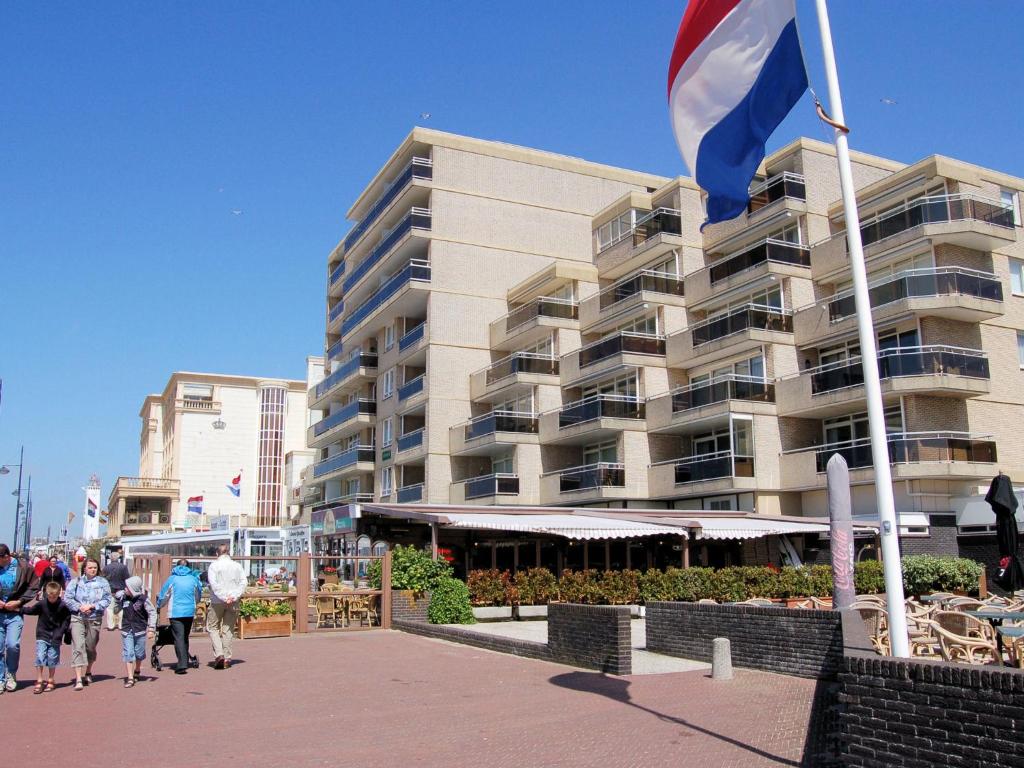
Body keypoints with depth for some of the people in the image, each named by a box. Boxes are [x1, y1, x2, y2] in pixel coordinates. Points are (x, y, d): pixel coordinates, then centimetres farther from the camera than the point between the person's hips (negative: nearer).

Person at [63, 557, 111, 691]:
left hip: (94, 619, 1)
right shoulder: (75, 582, 3)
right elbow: (67, 598, 0)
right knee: (78, 646, -12)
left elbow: (107, 600, -2)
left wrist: (91, 606, -13)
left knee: (90, 647, 12)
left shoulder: (103, 582, 2)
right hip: (77, 618, -1)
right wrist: (80, 607, -13)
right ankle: (78, 679, -13)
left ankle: (88, 672, 35)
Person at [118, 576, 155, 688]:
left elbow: (152, 613, -8)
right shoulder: (123, 597, -4)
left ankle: (137, 671, 37)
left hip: (140, 630, -2)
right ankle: (129, 678, -2)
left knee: (139, 653, 12)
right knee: (128, 654, -5)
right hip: (126, 630, 2)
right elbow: (118, 608, 19)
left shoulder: (143, 599, -13)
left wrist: (151, 629, -11)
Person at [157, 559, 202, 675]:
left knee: (179, 637, -7)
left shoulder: (172, 579, 0)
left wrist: (158, 606, 27)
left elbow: (163, 596, 7)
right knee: (185, 637, 17)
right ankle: (185, 661, 23)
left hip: (176, 612, -3)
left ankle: (182, 664, -17)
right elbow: (198, 597, 20)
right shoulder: (193, 579, 7)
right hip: (190, 612, 3)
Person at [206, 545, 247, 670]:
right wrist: (234, 596, -8)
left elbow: (213, 583, -12)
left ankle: (219, 654, -7)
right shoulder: (237, 566, 8)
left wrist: (224, 597, -13)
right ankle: (227, 658, 10)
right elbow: (244, 582, -1)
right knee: (228, 629, 11)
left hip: (217, 602, -3)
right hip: (233, 603, 3)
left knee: (213, 627, 9)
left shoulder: (214, 565, -1)